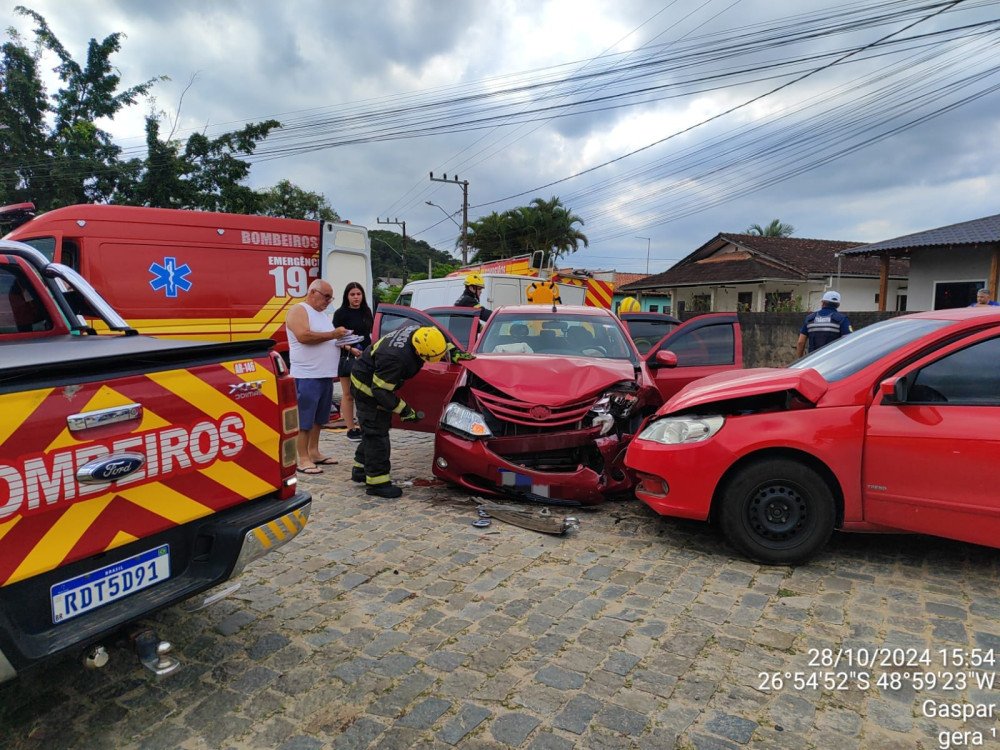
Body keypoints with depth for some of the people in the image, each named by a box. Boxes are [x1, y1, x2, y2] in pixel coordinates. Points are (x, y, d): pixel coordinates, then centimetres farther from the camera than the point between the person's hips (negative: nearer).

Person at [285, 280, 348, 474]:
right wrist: (332, 335, -16)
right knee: (304, 419, -5)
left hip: (325, 375, 9)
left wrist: (342, 340, 7)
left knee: (318, 417, 14)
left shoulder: (322, 315, 22)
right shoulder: (298, 310, -6)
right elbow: (303, 336, -21)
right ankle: (303, 460, -2)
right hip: (307, 376, -9)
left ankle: (314, 452, 24)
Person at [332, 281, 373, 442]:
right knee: (348, 394, 2)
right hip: (347, 358, -5)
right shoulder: (341, 313, -5)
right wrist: (351, 349, -19)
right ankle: (351, 429, 6)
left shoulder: (366, 312, 11)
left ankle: (362, 426, 13)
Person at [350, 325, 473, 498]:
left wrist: (453, 353, -8)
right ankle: (377, 482, -2)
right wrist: (404, 410, -26)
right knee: (376, 433, -8)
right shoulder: (396, 358, -39)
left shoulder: (417, 332, -15)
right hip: (368, 387, -10)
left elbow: (438, 342, 8)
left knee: (373, 431, 18)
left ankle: (361, 470, 32)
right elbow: (380, 391, -32)